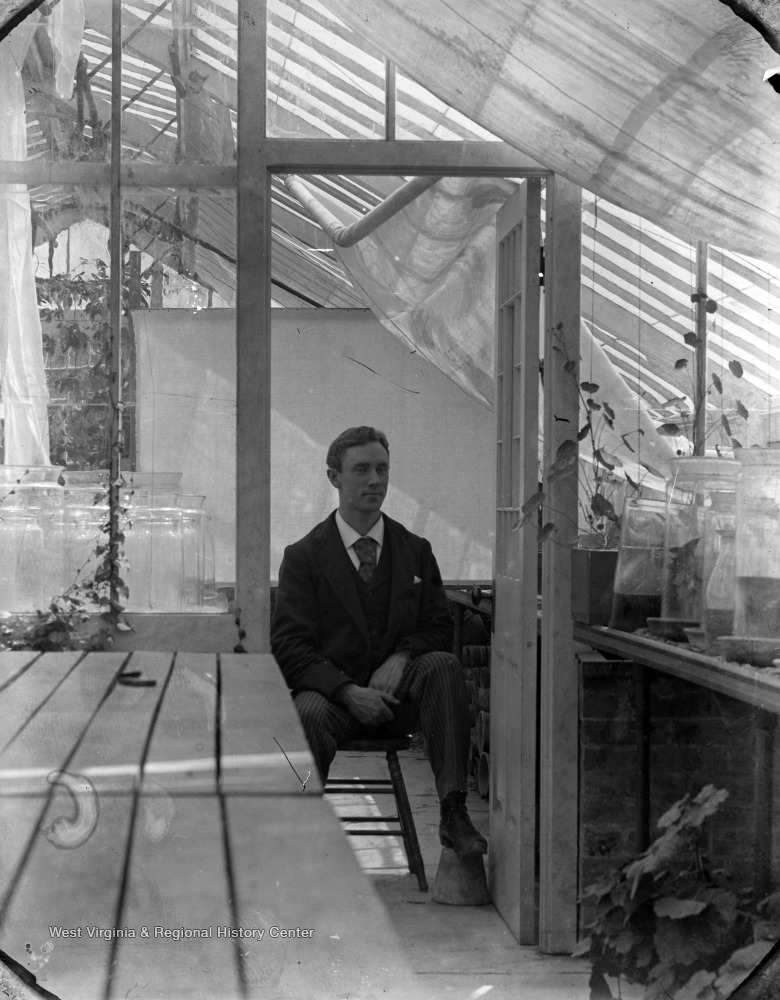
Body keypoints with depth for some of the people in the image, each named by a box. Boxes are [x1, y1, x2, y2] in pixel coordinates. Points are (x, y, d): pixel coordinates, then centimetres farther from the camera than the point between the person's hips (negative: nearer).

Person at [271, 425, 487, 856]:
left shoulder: (415, 551, 12)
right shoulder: (304, 556, 2)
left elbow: (438, 627, 12)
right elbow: (289, 646, -5)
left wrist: (402, 656, -12)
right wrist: (349, 692, -19)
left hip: (396, 695, 3)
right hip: (332, 694, -3)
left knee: (443, 664, -28)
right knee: (311, 713, -37)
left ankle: (453, 812, -30)